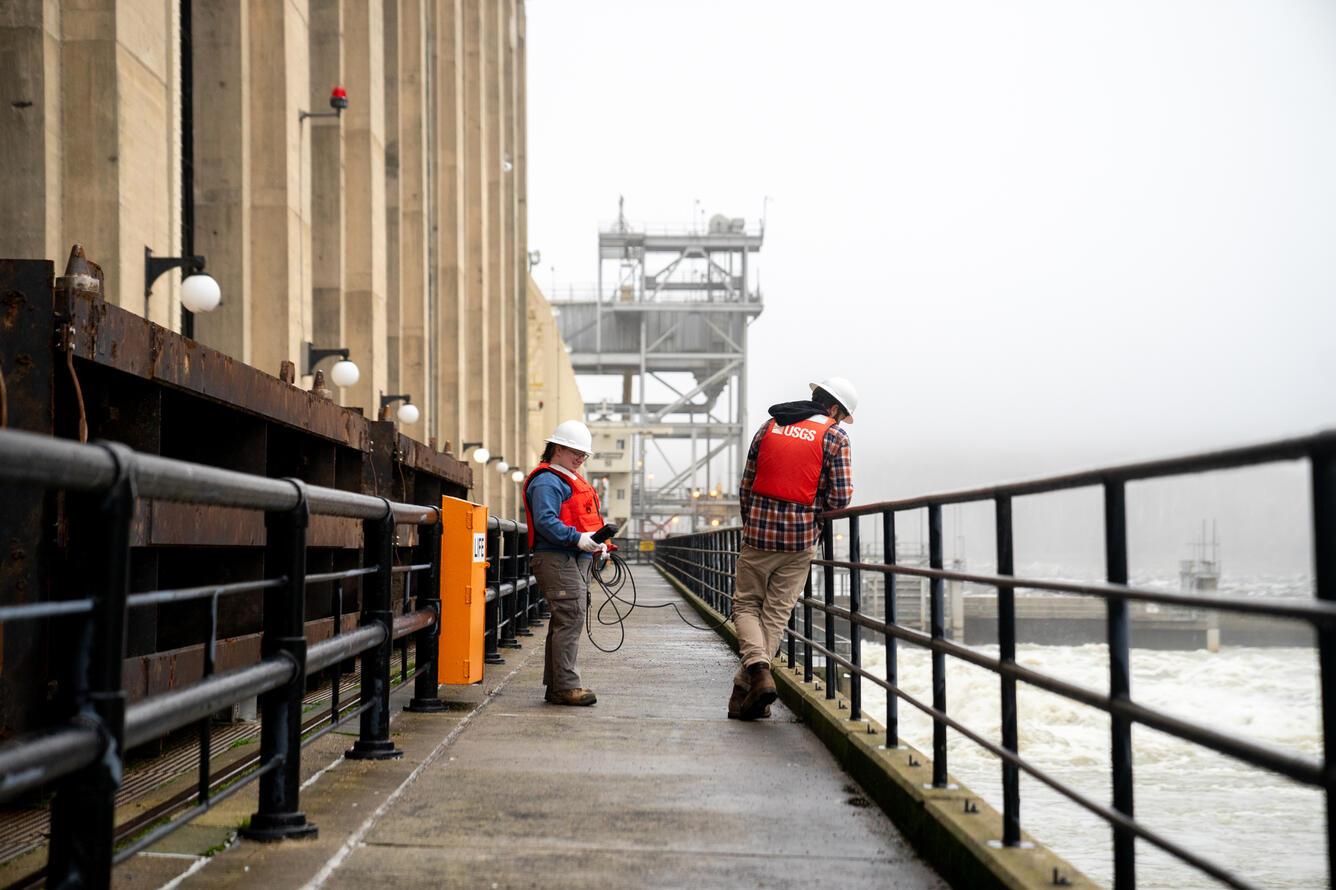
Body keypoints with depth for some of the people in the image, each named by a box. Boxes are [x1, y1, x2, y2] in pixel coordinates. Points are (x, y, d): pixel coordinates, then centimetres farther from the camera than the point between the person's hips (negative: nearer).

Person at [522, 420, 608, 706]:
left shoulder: (571, 480, 25)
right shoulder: (547, 481, -9)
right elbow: (545, 521, -21)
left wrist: (598, 543, 13)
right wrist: (577, 538, -29)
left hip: (576, 560, 11)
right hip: (558, 560, -11)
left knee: (564, 622, 12)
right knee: (570, 620, -15)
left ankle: (555, 687, 17)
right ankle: (566, 685, -14)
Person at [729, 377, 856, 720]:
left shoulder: (768, 427, 10)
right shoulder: (835, 437, -1)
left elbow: (746, 486, 12)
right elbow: (840, 498, -6)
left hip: (758, 533, 2)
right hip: (801, 538, -2)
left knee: (746, 605, 12)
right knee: (775, 613, 6)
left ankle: (757, 668, -12)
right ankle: (744, 692, 2)